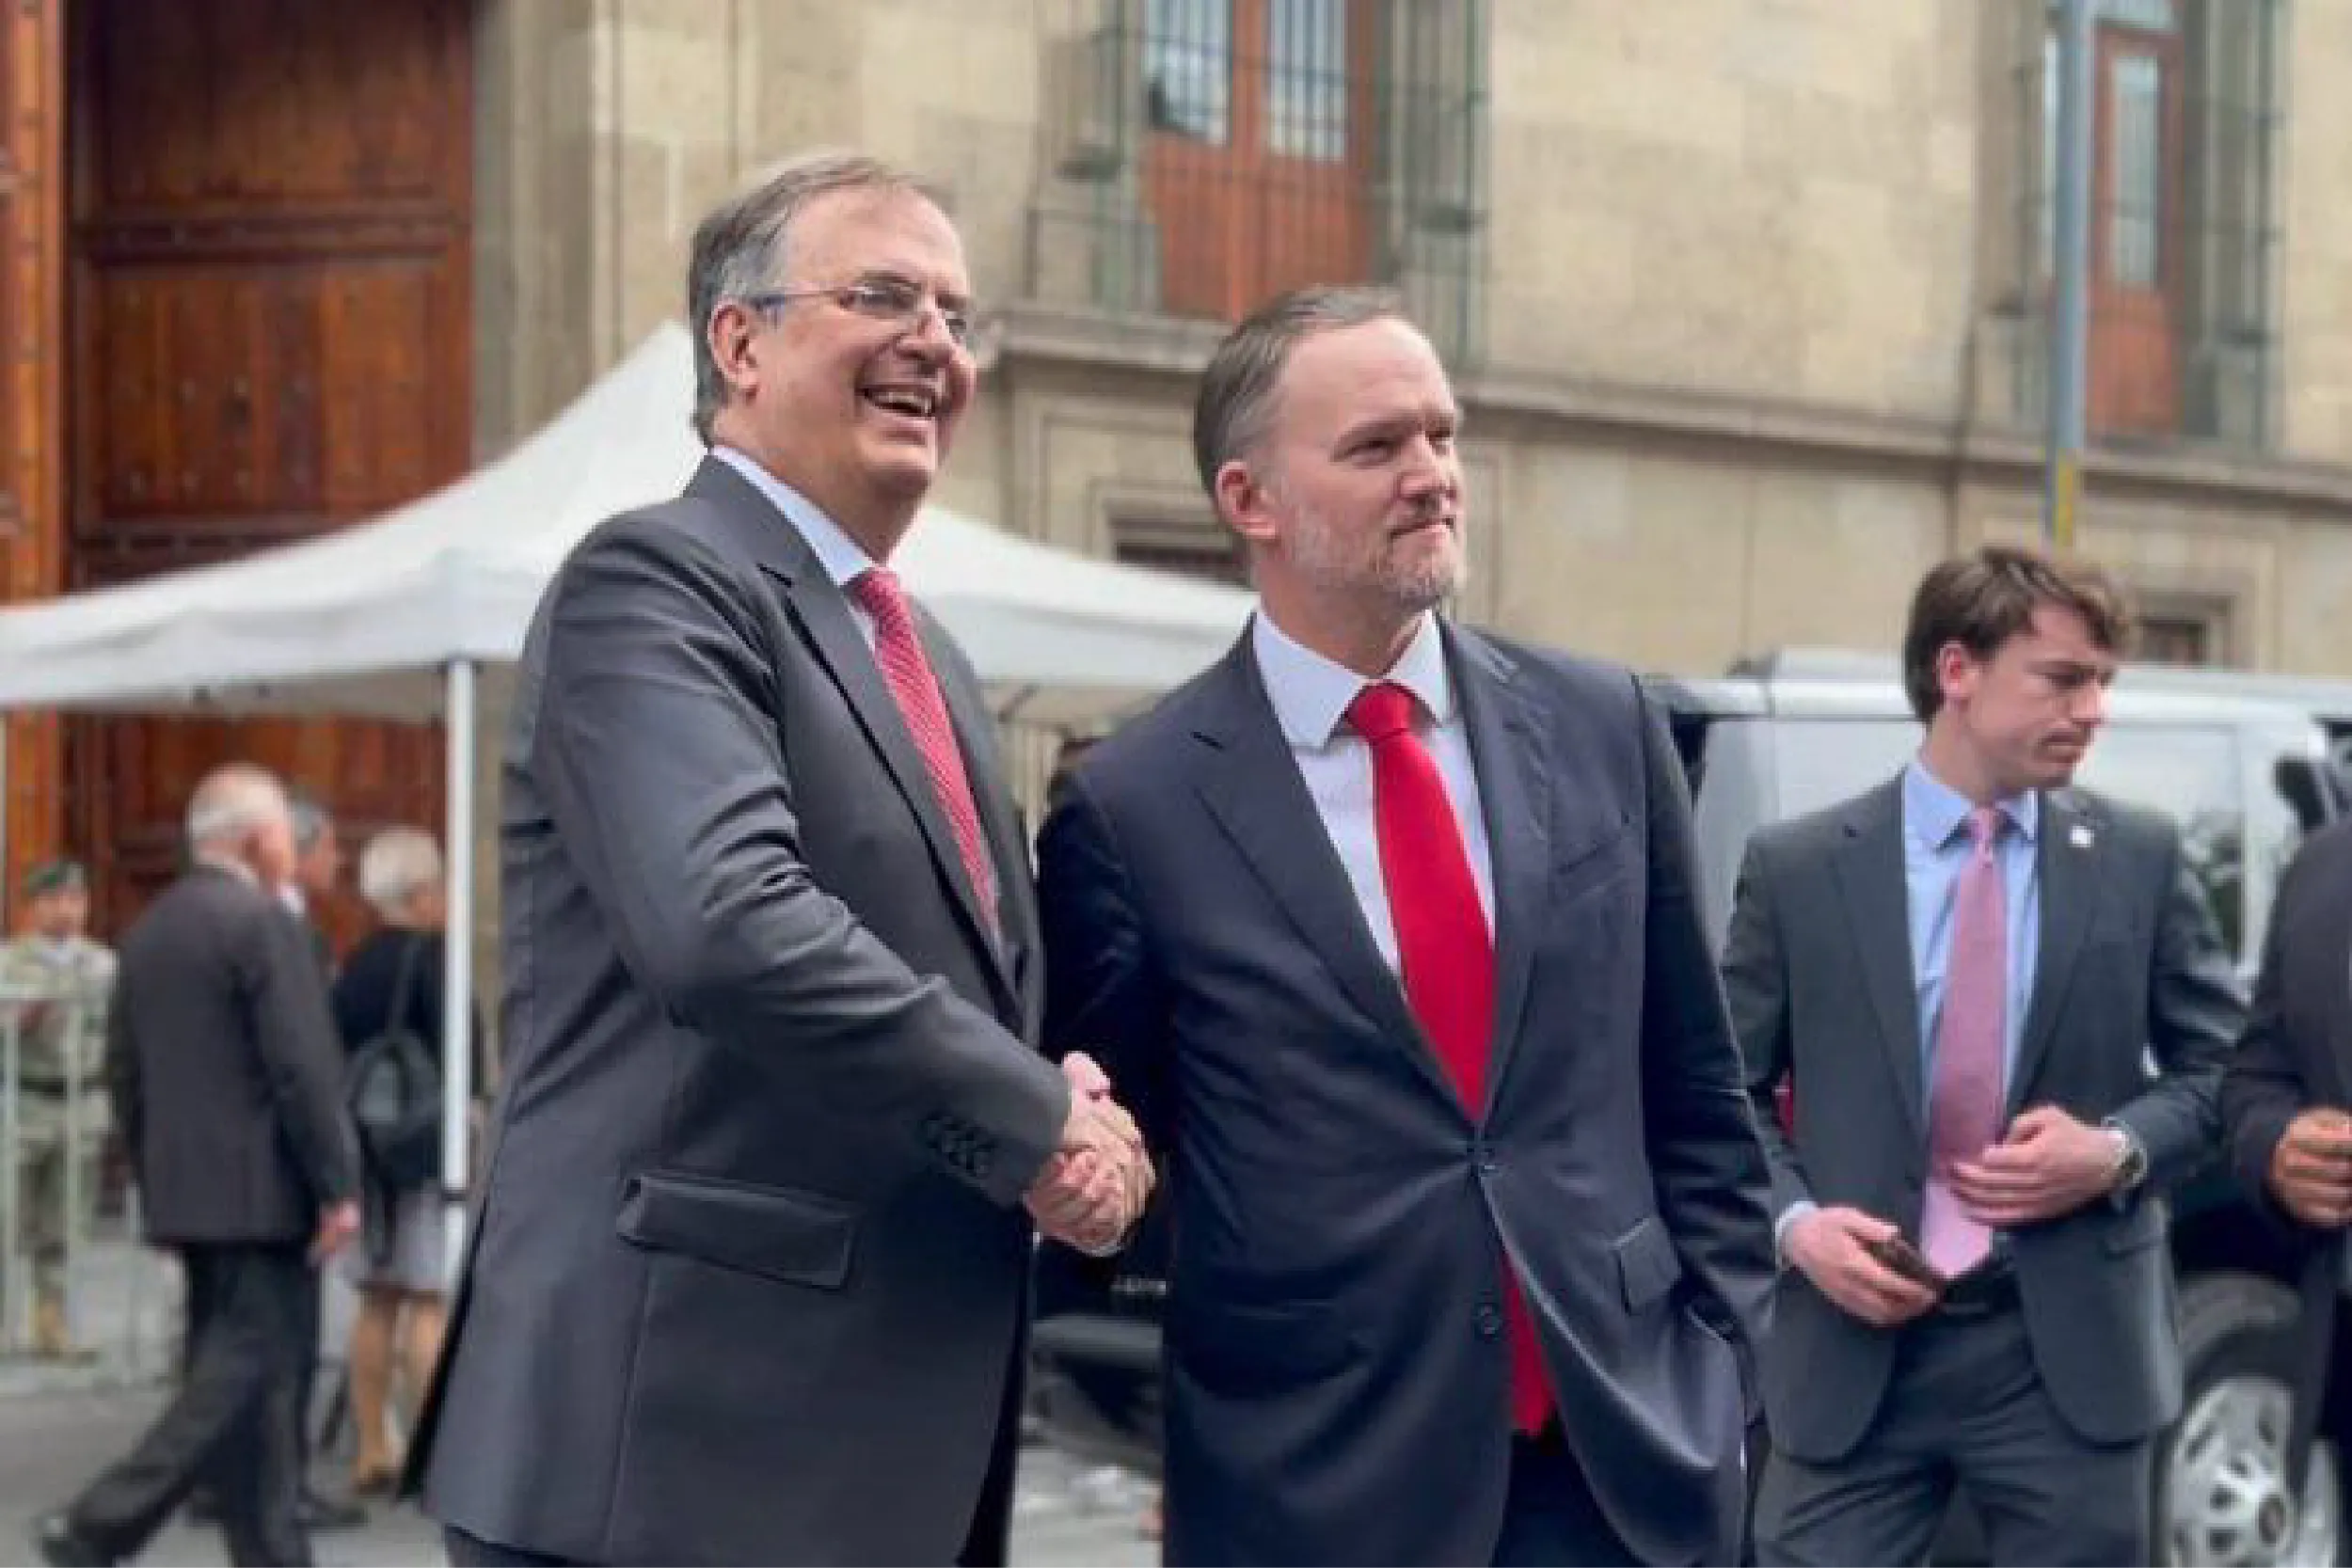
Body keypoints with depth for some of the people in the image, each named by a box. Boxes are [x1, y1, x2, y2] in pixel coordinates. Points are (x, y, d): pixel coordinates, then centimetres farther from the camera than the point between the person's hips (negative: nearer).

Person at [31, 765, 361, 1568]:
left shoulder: (149, 928, 13)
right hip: (262, 1192, -9)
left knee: (238, 1373, 11)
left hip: (184, 1192, 9)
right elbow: (302, 1069, -17)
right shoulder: (261, 922, -12)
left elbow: (123, 1071, 16)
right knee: (245, 1370, -5)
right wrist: (337, 1188, -13)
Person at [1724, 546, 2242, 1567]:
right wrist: (1796, 1221, -11)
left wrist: (2119, 1151, -8)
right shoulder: (1797, 867, 1)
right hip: (1858, 1344, -1)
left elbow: (2224, 1066, 10)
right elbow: (1728, 1091, 5)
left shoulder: (2139, 860, 5)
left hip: (2070, 1349, 1)